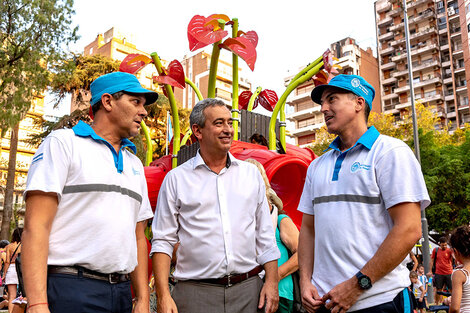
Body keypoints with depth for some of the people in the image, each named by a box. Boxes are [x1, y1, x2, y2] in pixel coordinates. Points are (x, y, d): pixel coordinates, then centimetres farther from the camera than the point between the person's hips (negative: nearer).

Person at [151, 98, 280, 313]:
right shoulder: (176, 179, 1)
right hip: (195, 293, -2)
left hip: (248, 290, 2)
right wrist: (163, 295, -8)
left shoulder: (251, 173, 8)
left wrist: (272, 281, 3)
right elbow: (163, 240, 0)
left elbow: (265, 234, 10)